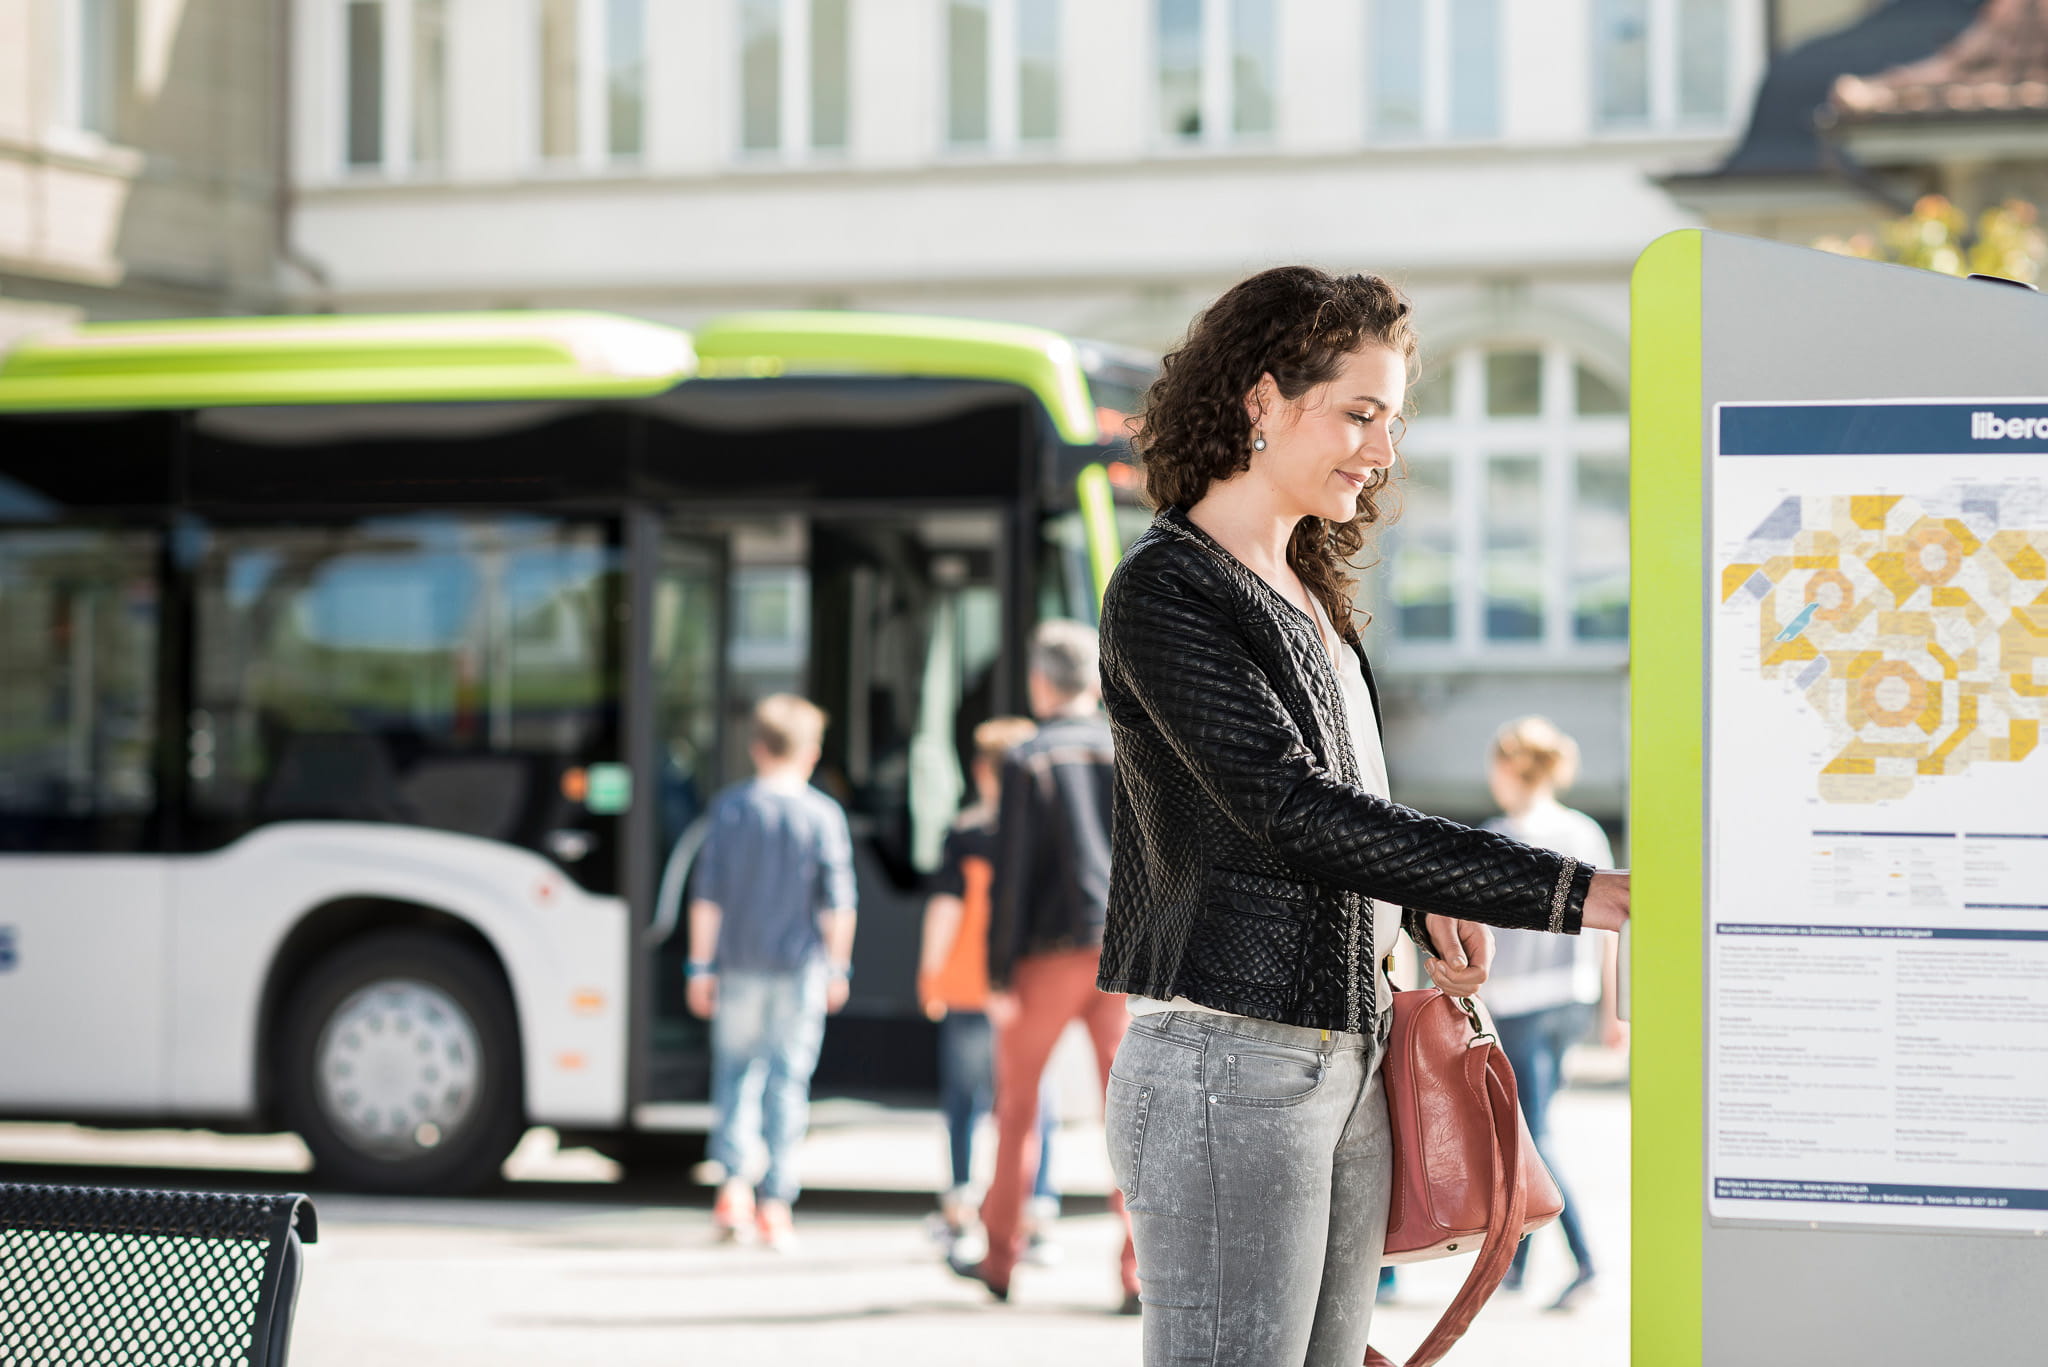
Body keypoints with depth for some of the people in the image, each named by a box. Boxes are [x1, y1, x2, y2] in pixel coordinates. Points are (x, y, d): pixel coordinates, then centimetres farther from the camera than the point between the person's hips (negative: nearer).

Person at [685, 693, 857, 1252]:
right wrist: (838, 967, 7)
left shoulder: (730, 808, 0)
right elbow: (838, 902, -2)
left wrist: (700, 964, 5)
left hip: (739, 964, 1)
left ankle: (733, 1184, -1)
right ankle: (775, 1202, 3)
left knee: (736, 1070, 13)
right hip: (799, 966, -1)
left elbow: (706, 895, -1)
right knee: (787, 1079, 4)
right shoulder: (824, 815, -2)